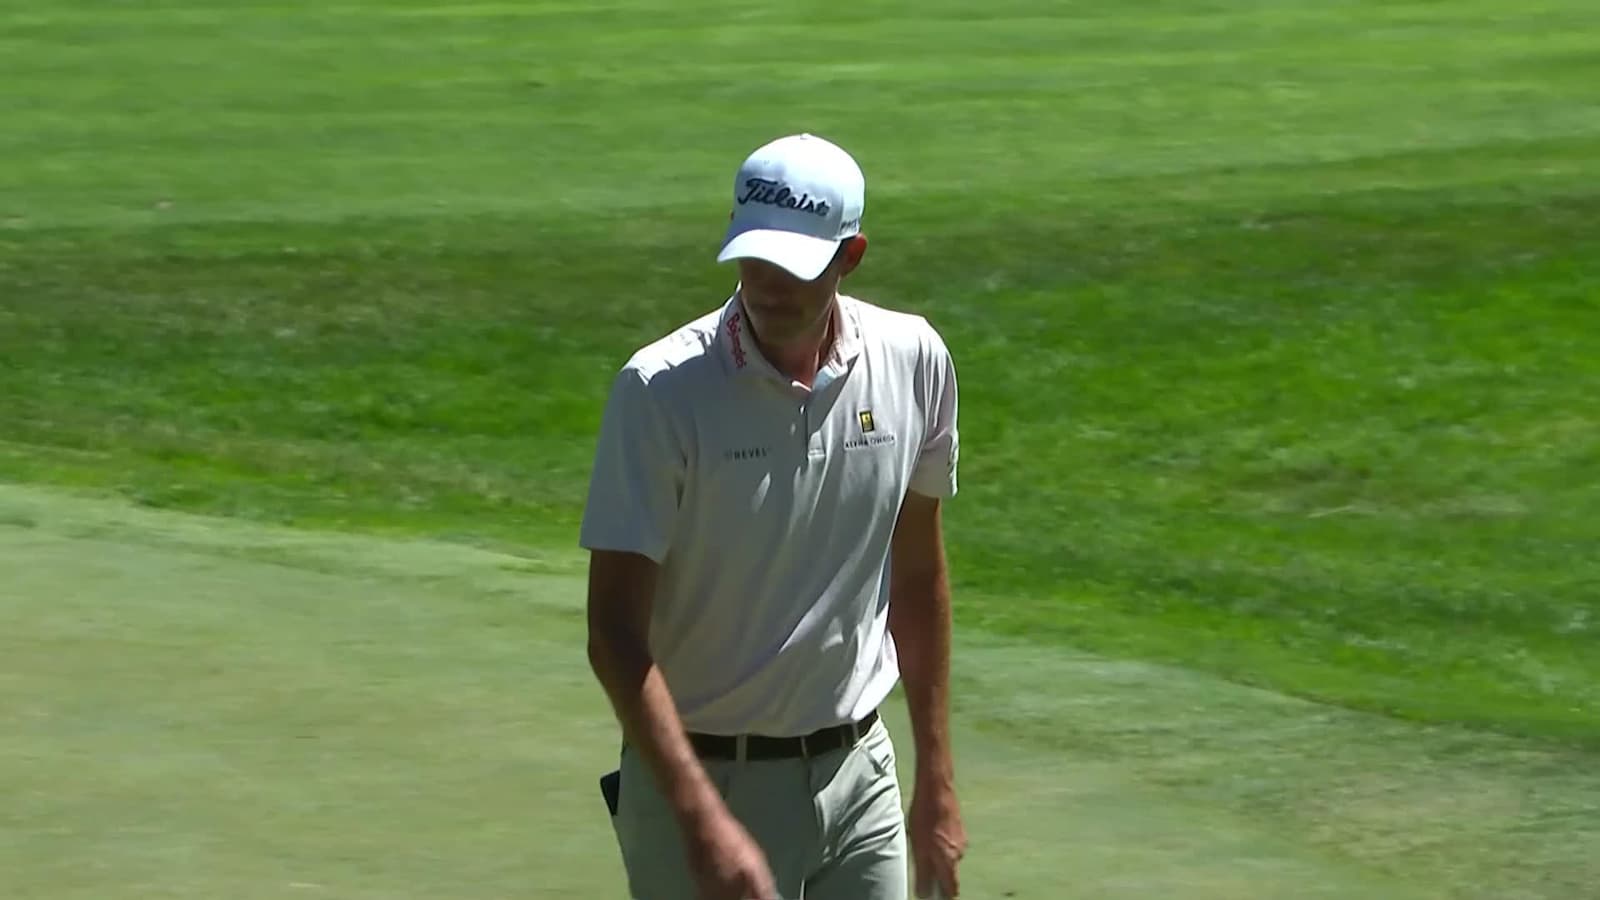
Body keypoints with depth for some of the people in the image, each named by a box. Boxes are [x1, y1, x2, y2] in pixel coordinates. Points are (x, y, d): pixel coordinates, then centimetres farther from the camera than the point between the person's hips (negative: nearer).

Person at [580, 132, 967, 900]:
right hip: (703, 779, -4)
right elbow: (614, 633, -17)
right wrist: (703, 819, -27)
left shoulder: (912, 362, -2)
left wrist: (936, 782, 13)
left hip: (858, 772, 4)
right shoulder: (661, 391, -16)